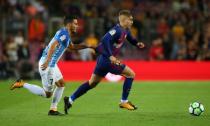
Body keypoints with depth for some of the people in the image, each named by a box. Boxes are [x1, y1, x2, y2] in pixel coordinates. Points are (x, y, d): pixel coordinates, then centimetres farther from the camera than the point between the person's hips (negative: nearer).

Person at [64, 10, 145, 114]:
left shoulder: (125, 31, 11)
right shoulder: (117, 30, -18)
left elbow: (130, 39, 29)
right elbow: (105, 40, -29)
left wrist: (137, 44, 8)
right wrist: (110, 56, -33)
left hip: (103, 59, 10)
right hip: (107, 60, -10)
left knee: (92, 82, 15)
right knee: (130, 74, -1)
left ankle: (70, 100, 17)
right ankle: (124, 102, 5)